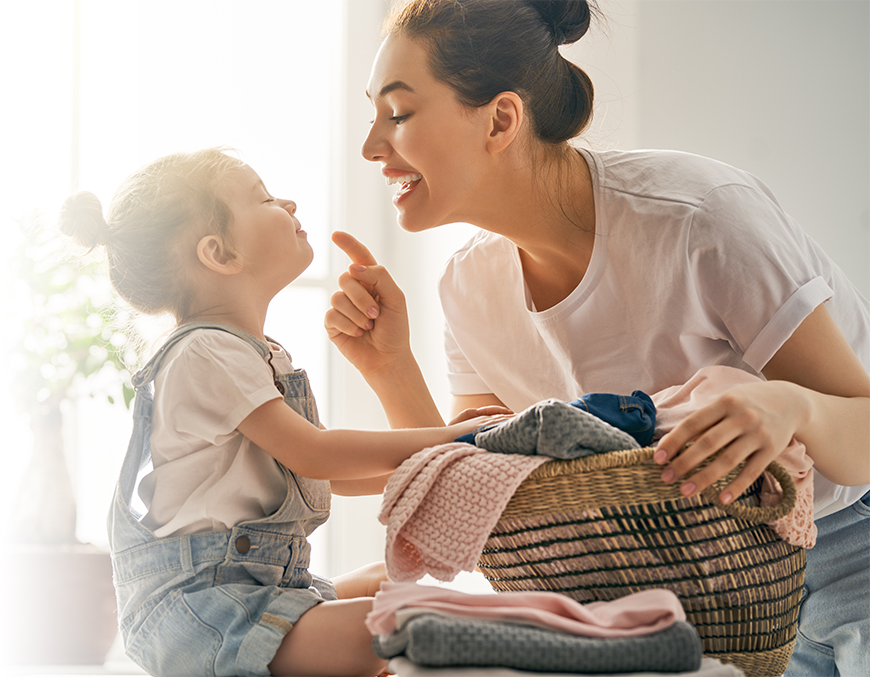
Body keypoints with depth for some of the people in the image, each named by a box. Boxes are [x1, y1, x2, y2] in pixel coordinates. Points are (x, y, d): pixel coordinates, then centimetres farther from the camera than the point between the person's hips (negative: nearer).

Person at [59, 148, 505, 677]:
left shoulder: (263, 356, 20)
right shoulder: (205, 353, -14)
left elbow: (326, 473, 20)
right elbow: (311, 455, -18)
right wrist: (445, 439, -13)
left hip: (260, 582, 11)